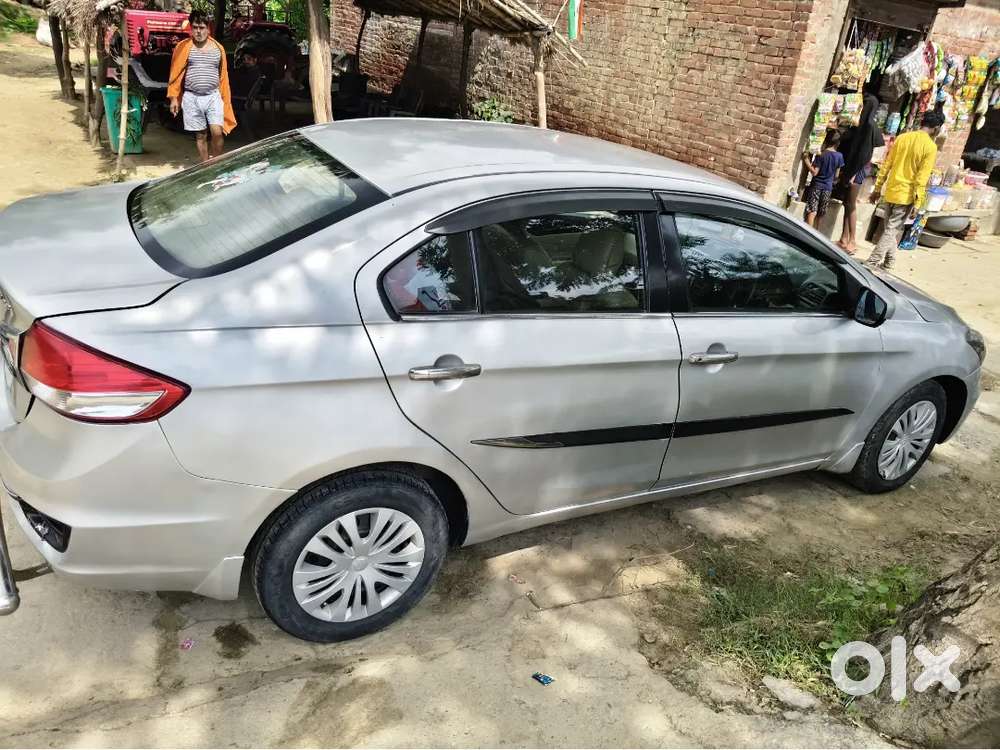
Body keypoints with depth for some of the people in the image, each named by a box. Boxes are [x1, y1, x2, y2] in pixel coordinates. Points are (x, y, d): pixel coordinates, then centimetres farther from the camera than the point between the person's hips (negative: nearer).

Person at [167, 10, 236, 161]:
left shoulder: (218, 48, 6)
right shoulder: (183, 47, 0)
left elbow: (223, 75, 10)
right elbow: (175, 74, 2)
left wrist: (226, 100, 7)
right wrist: (174, 98, -3)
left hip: (213, 97, 1)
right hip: (192, 98, -1)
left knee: (218, 133, -11)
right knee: (200, 135, 5)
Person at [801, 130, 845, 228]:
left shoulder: (821, 155, -11)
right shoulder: (839, 156, 0)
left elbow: (814, 172, -13)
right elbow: (836, 175, 6)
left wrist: (806, 160, -8)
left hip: (816, 186, -4)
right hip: (828, 187, 4)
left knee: (812, 213, -10)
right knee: (819, 215, 12)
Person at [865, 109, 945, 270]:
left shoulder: (902, 137, 5)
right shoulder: (931, 147, -11)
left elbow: (886, 166, 7)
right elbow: (922, 178, -15)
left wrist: (877, 189, 14)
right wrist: (917, 203, -13)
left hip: (890, 192, 6)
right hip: (906, 195, -5)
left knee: (891, 229, 18)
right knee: (892, 231, -2)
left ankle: (888, 262, 26)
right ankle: (871, 263, -9)